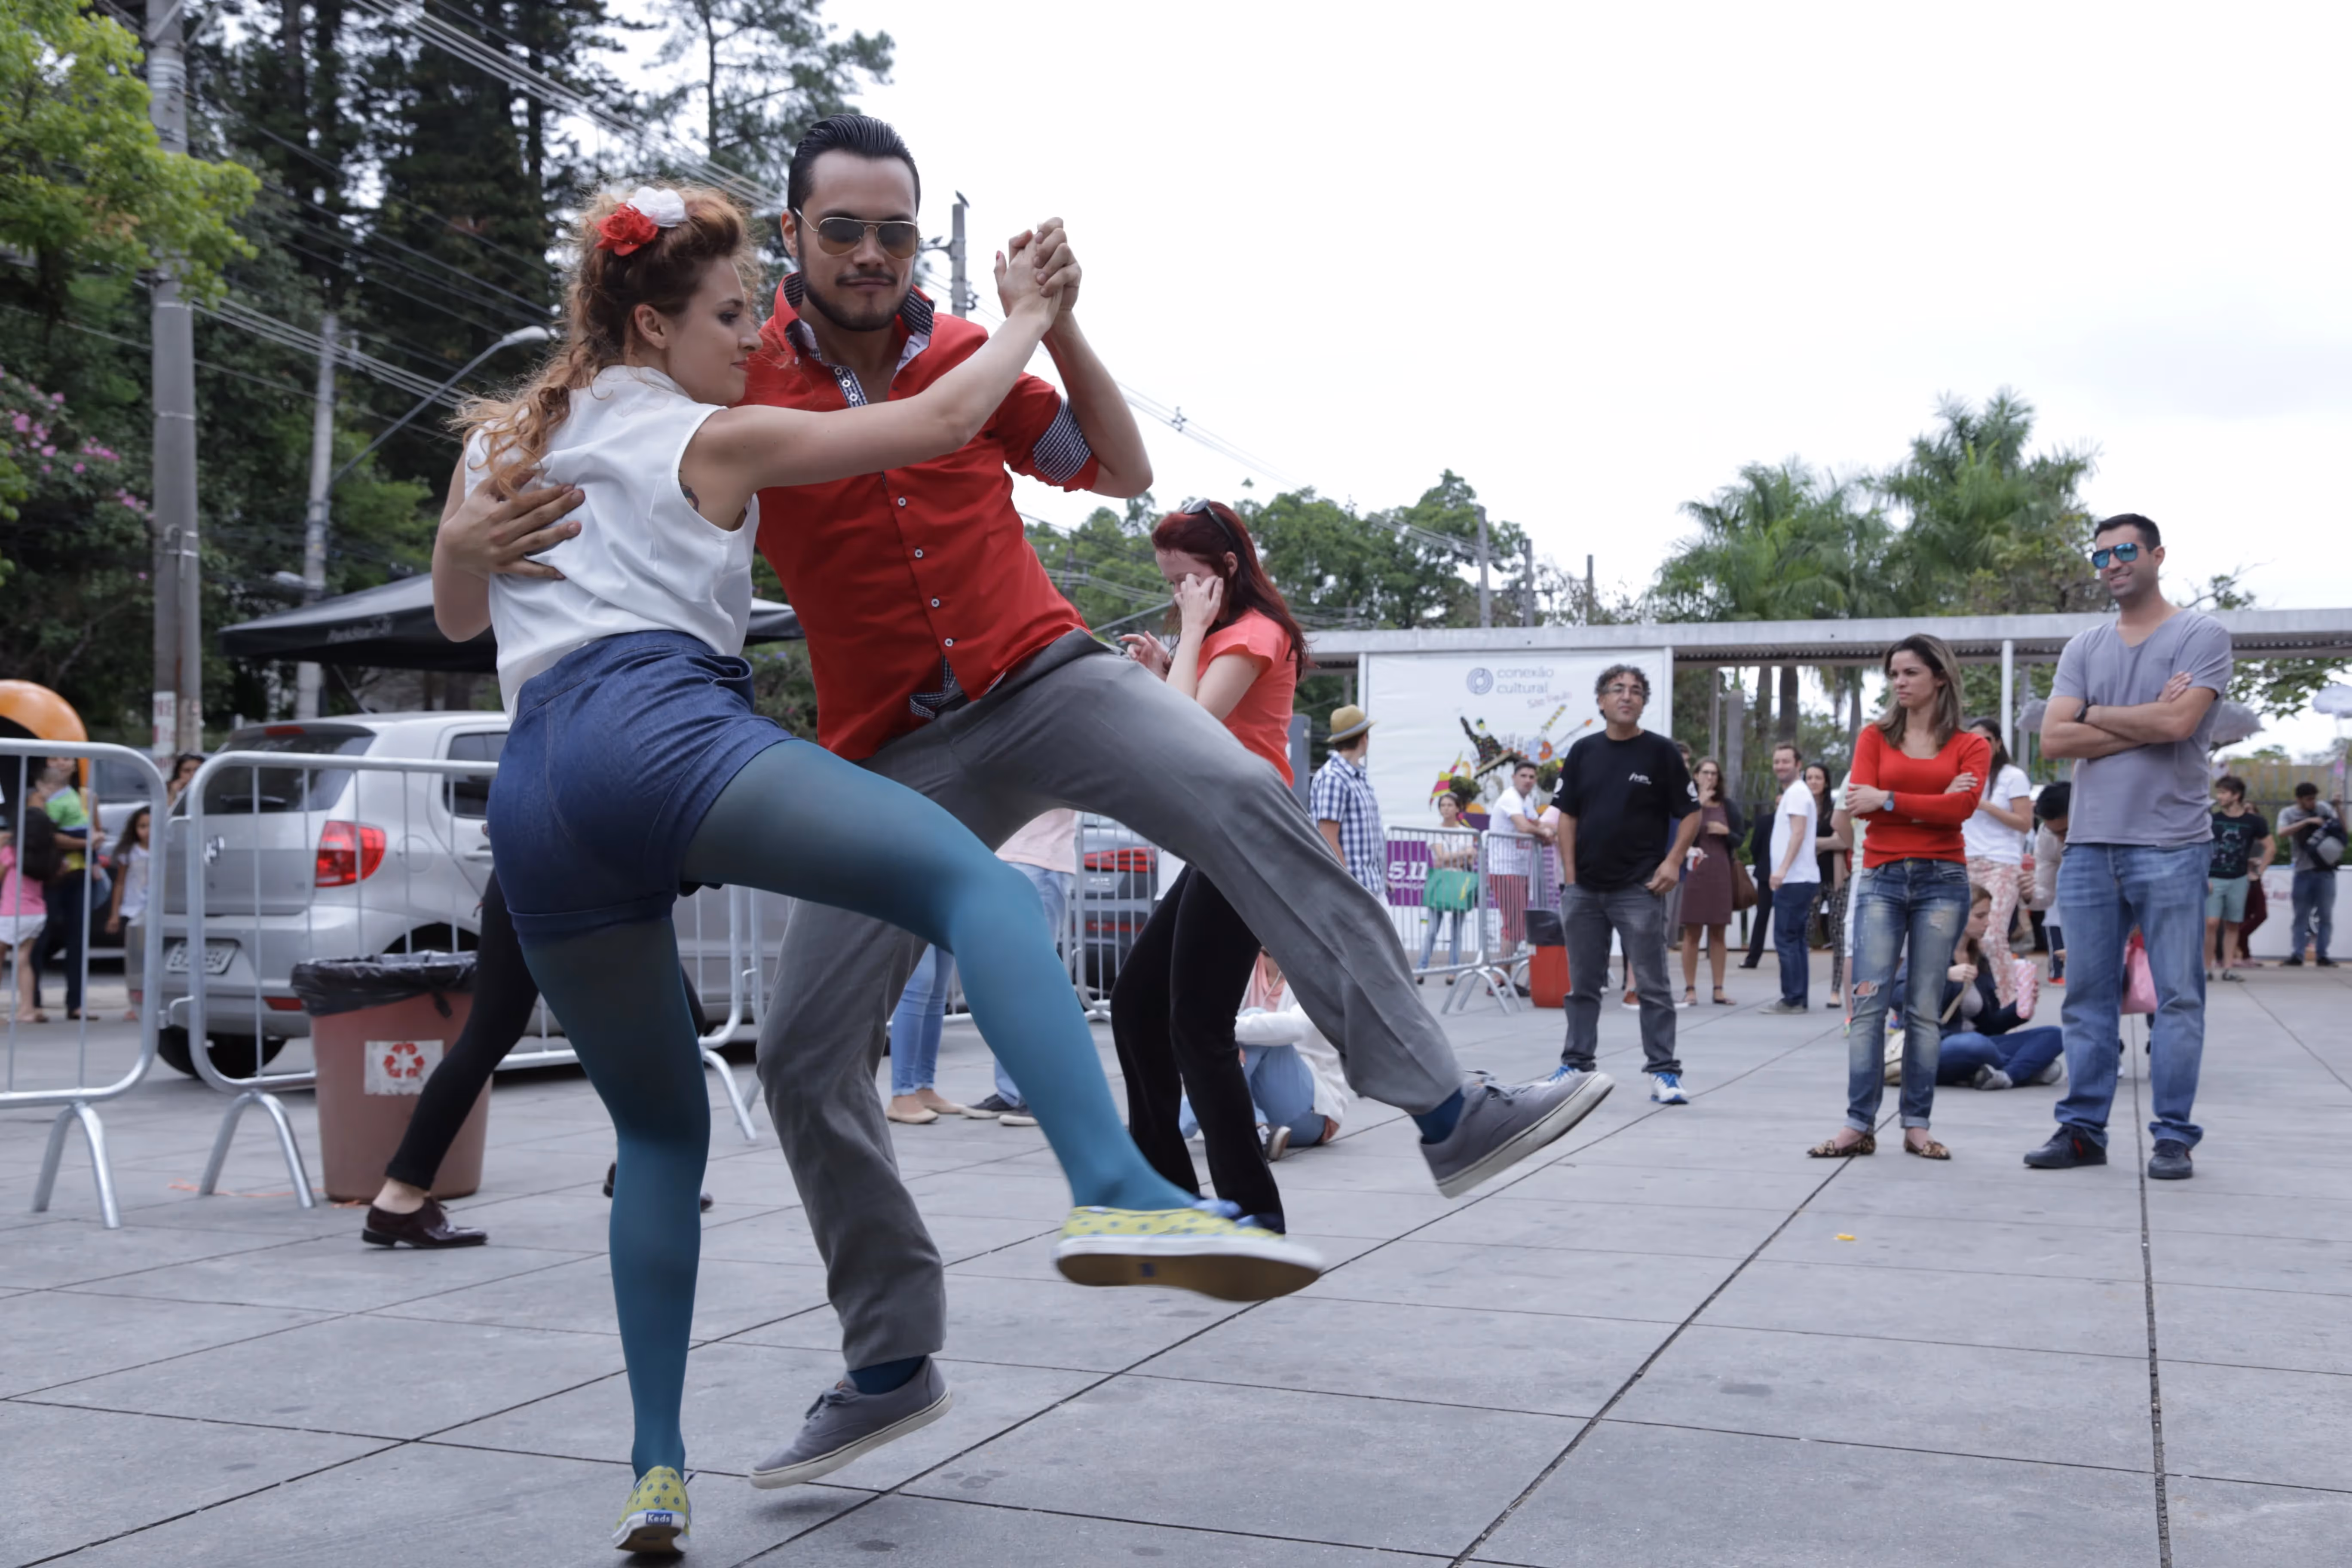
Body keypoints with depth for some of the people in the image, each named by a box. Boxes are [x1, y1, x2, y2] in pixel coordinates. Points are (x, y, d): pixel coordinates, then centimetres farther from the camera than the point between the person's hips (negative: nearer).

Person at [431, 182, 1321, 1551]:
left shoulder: (499, 440, 29)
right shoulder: (715, 441, 13)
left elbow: (455, 618, 42)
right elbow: (944, 421, 13)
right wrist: (1028, 318, 28)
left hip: (533, 796, 7)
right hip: (661, 728, -6)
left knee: (660, 1130, 18)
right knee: (982, 887, -19)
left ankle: (657, 1469, 10)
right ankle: (1117, 1193, -45)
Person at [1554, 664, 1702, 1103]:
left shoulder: (1660, 751, -1)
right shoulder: (1583, 752, 8)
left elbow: (1690, 813, 1)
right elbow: (1568, 816, 10)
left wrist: (1673, 861, -11)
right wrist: (1570, 874, 2)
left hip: (1639, 889, -3)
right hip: (1585, 890, 4)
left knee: (1653, 985, -1)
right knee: (1583, 984, 11)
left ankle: (1664, 1071, 3)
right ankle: (1576, 1064, 19)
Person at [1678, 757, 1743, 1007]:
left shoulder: (1727, 807, 11)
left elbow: (1741, 840, 14)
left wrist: (1726, 832, -6)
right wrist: (1699, 804, -17)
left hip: (1721, 873, 3)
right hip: (1693, 871, -3)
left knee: (1718, 932, 5)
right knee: (1692, 932, -1)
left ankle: (1719, 989, 9)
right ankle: (1690, 988, 3)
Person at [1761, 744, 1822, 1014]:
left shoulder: (1797, 793, -9)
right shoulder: (1794, 793, 22)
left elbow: (1798, 833, -20)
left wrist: (1783, 869, -28)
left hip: (1795, 880, -10)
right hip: (1798, 879, 10)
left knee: (1786, 940, -10)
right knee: (1795, 941, 11)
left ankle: (1793, 999, -9)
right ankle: (1800, 1000, 13)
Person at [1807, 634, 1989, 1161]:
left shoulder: (1970, 746, 6)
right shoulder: (1875, 738, 10)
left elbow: (1963, 806, -11)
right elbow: (1861, 801, -5)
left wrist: (1888, 800, -12)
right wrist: (1932, 805, -9)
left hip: (1941, 880, -1)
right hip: (1882, 879, 1)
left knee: (1924, 1009, 2)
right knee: (1868, 1002, -6)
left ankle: (1917, 1126, 8)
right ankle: (1859, 1125, -5)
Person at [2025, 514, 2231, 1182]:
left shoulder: (2200, 637, 1)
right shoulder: (2083, 648, 14)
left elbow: (2178, 721, -15)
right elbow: (2054, 740, 2)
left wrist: (2094, 714, -2)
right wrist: (2144, 725, -7)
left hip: (2170, 844, -4)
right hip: (2089, 844, 4)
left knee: (2177, 995, -1)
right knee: (2087, 995, 6)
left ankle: (2173, 1136, 4)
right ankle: (2082, 1128, 11)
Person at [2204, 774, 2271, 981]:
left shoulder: (2253, 821, 0)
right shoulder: (2212, 819, -3)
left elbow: (2269, 847, 11)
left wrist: (2258, 872, 6)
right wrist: (2203, 877, -8)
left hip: (2239, 880, 2)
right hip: (2214, 879, -2)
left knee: (2232, 925, 6)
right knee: (2211, 923, -11)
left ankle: (2228, 968, 13)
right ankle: (2207, 968, -3)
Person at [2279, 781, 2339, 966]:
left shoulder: (2324, 808, 6)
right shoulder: (2288, 814, 1)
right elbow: (2282, 833, -18)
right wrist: (2307, 821, -24)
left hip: (2325, 870, 1)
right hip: (2303, 870, -1)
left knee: (2326, 915, 2)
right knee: (2301, 916, 1)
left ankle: (2323, 955, 6)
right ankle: (2296, 955, 1)